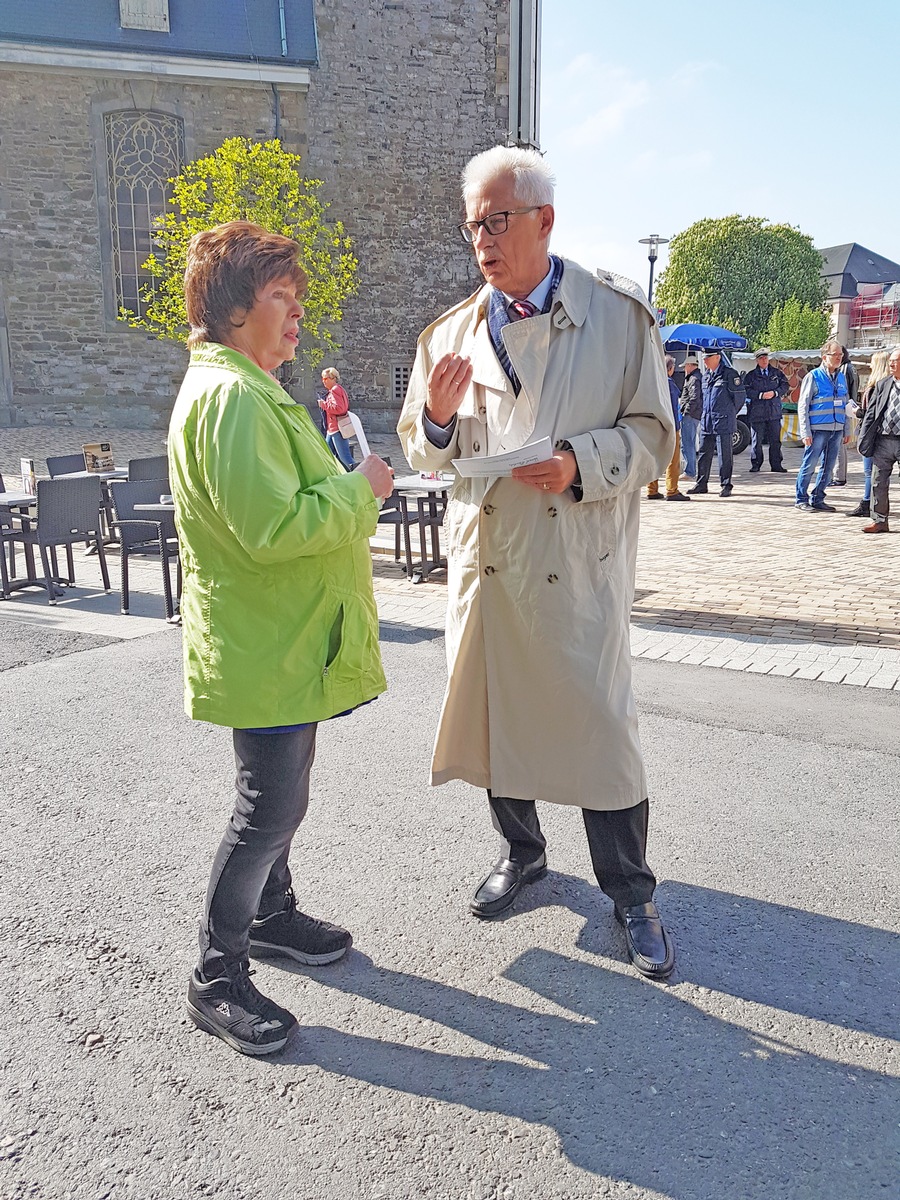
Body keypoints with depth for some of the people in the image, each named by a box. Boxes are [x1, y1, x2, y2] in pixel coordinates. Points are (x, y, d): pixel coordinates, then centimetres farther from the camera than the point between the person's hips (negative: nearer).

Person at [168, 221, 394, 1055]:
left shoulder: (248, 389, 15)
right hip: (268, 647, -11)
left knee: (279, 795, 22)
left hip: (283, 639, 11)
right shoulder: (231, 397, -21)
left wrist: (343, 489, 13)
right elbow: (273, 527, -30)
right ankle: (216, 978, 17)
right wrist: (360, 490, -18)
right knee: (269, 810, 0)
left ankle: (271, 914, 41)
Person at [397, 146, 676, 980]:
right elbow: (425, 454, 12)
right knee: (496, 709, 14)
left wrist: (580, 464, -19)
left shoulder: (618, 314, -1)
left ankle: (629, 891, 22)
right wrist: (438, 419, -10)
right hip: (484, 555, 4)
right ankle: (520, 850, 38)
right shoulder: (452, 332, 8)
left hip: (579, 559, -3)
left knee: (599, 718, 1)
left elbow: (650, 433, -1)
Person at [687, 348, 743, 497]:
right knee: (704, 454, 9)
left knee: (725, 455, -2)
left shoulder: (729, 374, -7)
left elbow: (739, 396, -4)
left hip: (723, 423, -7)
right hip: (706, 422, 7)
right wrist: (706, 414, 17)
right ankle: (701, 484, 16)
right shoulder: (706, 376, 15)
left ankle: (726, 485, 5)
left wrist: (729, 413, 5)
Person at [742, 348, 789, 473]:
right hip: (757, 412, -2)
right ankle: (755, 465, 11)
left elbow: (785, 385, 9)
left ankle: (776, 465, 10)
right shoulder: (751, 375, 4)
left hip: (774, 411, 2)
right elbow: (746, 390, -5)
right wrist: (761, 395, -15)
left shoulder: (777, 373, 11)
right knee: (756, 440, 1)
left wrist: (774, 393, -8)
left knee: (775, 440, 4)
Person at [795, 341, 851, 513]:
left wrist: (847, 430, 14)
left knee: (828, 467, 8)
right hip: (818, 429, -6)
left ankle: (817, 500, 17)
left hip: (836, 430, 6)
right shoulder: (813, 377, -4)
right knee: (809, 466, -4)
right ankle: (801, 500, 6)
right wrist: (806, 432, -12)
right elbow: (802, 405, -6)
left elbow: (846, 405, 18)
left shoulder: (842, 377, 13)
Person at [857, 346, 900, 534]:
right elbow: (871, 414, 10)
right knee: (878, 483, 5)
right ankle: (880, 521, 14)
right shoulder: (882, 385, 11)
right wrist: (863, 440, 3)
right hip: (883, 440, 4)